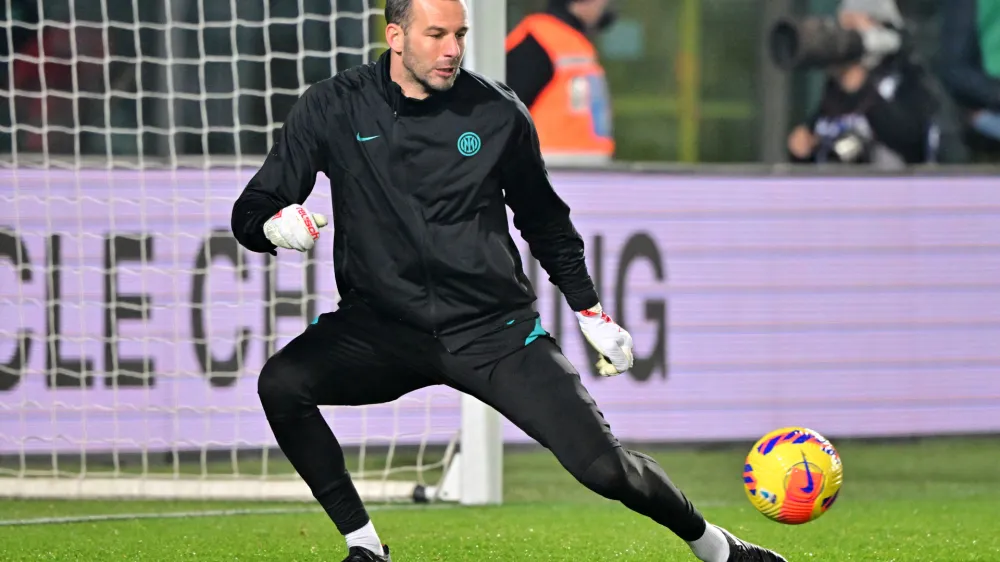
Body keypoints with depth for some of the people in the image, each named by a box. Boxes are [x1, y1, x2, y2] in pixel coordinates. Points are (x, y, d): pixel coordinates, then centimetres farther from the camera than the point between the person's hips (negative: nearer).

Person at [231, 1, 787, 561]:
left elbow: (545, 220, 16)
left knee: (603, 466, -12)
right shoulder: (334, 109, -5)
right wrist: (276, 225, -28)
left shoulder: (497, 112, -1)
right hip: (381, 325, 0)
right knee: (281, 383, -29)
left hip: (492, 329, 0)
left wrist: (591, 311, 14)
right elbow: (251, 212, -4)